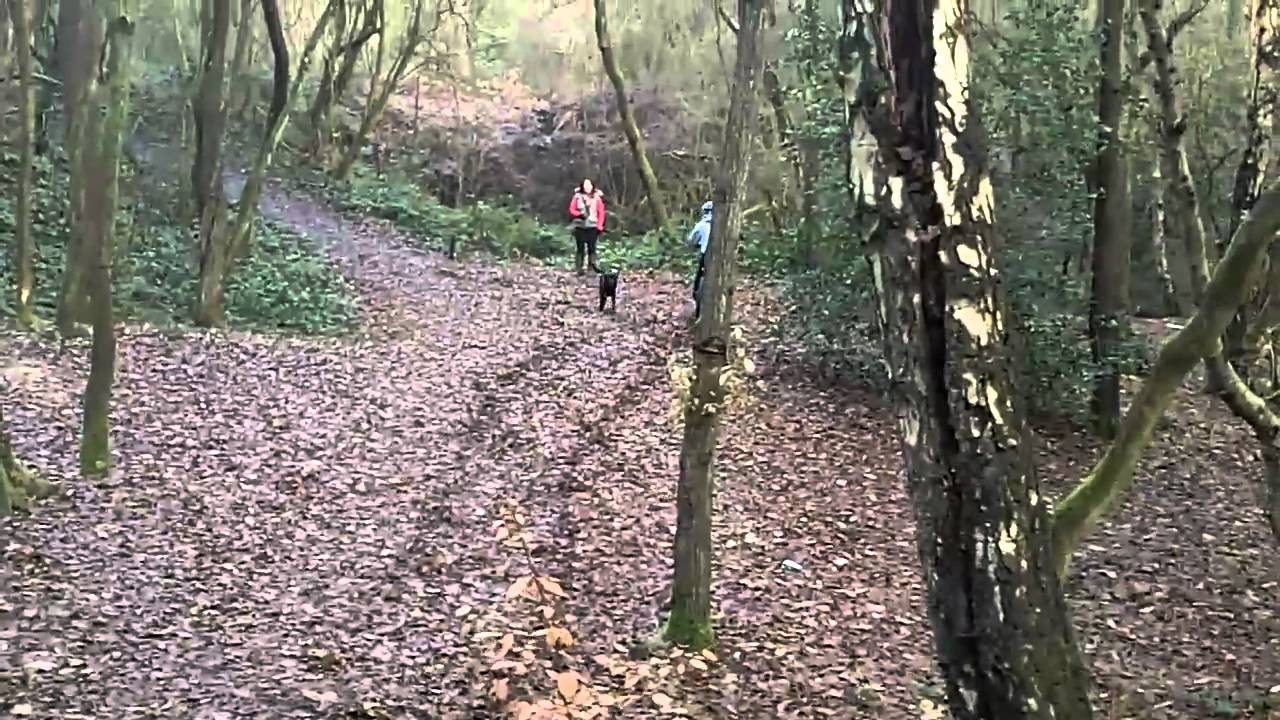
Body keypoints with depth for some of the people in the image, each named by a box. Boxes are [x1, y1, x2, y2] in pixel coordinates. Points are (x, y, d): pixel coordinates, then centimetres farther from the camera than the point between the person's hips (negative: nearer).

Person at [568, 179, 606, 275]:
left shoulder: (597, 197, 4)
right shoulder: (577, 196, 3)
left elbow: (601, 212, 6)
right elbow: (571, 210, 5)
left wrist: (600, 226, -1)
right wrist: (580, 214, -13)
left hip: (592, 226, 0)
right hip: (580, 226, 0)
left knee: (592, 247, -8)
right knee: (580, 248, 0)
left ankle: (593, 265, -9)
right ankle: (579, 269, 2)